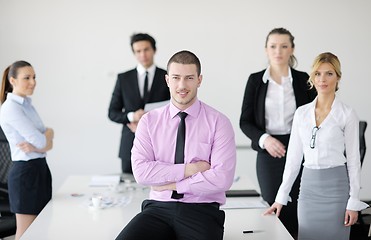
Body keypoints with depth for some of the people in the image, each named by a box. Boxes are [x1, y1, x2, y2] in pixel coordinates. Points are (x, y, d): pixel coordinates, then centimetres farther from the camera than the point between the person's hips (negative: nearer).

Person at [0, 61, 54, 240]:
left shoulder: (27, 105, 13)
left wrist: (36, 146, -12)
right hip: (26, 171, -9)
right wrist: (49, 132, 0)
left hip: (40, 169, 9)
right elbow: (41, 141, -20)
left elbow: (48, 143, 8)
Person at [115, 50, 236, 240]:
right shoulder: (149, 121, 6)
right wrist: (187, 169, -11)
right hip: (158, 208, 1)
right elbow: (141, 171, -5)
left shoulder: (218, 123, -1)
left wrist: (170, 184, -8)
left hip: (202, 211, -1)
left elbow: (222, 179, -11)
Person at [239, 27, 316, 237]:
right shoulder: (255, 80, 1)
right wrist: (264, 139, -15)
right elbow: (245, 121, 2)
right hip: (268, 153, 0)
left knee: (297, 208, 0)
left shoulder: (303, 80, 3)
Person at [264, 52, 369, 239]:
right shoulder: (301, 113, 7)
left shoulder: (347, 114, -4)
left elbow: (353, 160, -3)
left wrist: (354, 202, -7)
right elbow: (293, 157, 9)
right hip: (308, 186, 4)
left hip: (336, 186, -3)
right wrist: (281, 197, 7)